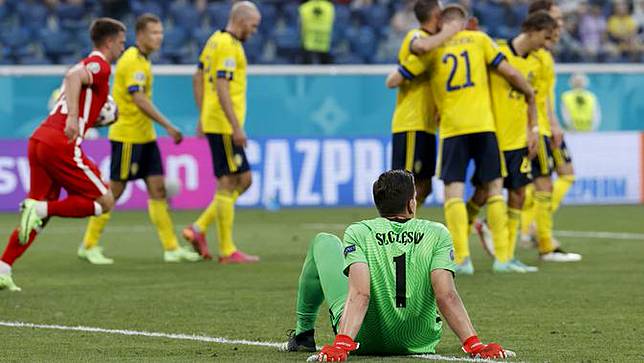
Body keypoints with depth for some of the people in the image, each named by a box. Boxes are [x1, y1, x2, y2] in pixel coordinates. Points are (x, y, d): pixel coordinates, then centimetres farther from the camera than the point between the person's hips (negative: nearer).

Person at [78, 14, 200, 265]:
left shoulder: (142, 60, 13)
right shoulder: (133, 61, -17)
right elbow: (140, 100, -24)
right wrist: (169, 127, -24)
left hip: (145, 136, 9)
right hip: (128, 137, -9)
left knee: (158, 189, 4)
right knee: (114, 191, -2)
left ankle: (171, 248, 4)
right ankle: (89, 246, 9)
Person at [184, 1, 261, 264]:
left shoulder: (216, 40, 15)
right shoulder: (228, 46, -15)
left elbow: (198, 77, 21)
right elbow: (222, 88, -22)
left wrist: (203, 116, 23)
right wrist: (237, 128, -23)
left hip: (213, 122, 10)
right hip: (224, 126, -10)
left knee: (244, 180, 13)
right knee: (228, 184, -5)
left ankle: (198, 229, 11)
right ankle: (227, 251, -1)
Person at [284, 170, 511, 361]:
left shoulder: (358, 233, -13)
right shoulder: (437, 234, -10)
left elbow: (359, 294, -28)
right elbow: (447, 296, -22)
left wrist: (341, 344, -37)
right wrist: (474, 344, -26)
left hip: (364, 340, -2)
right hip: (420, 343, 2)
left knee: (324, 242, 18)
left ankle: (304, 333, 27)